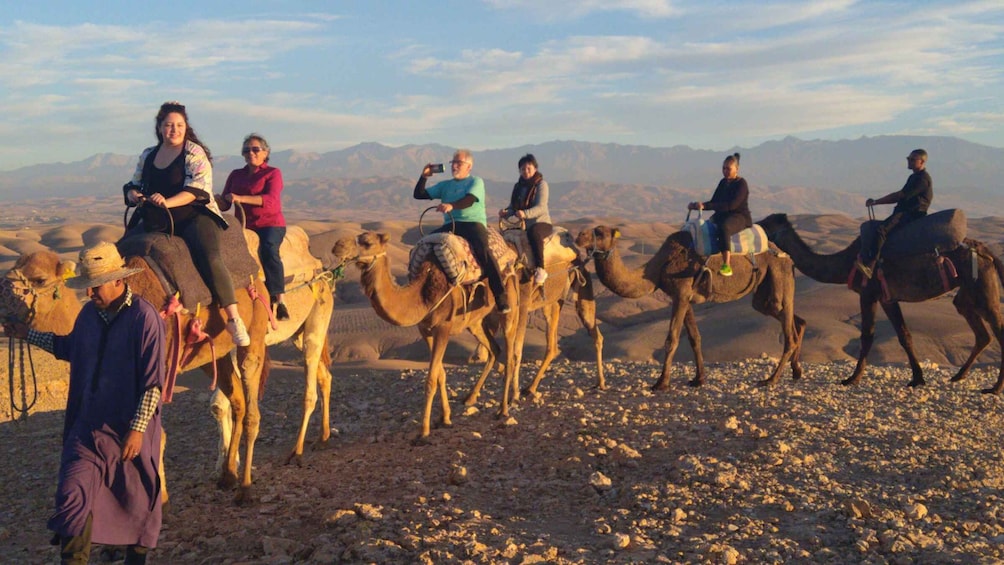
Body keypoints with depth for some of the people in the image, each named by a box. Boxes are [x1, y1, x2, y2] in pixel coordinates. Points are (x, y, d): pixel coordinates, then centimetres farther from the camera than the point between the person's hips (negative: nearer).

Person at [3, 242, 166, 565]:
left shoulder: (144, 317, -17)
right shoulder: (89, 313, 4)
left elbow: (153, 381, -17)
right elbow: (70, 348, 25)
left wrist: (137, 429, -18)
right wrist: (28, 335, 23)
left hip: (129, 430, -5)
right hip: (88, 426, 5)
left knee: (135, 498, 11)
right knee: (72, 495, -4)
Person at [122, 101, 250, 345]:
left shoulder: (195, 153, -2)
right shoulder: (148, 155, 15)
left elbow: (197, 189, -14)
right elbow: (134, 184, 21)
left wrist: (167, 202, -28)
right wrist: (132, 194, -4)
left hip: (193, 216, -6)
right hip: (156, 221, 6)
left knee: (209, 258, -29)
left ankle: (234, 319, -25)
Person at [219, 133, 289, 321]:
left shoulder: (273, 173, 4)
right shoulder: (236, 175, 19)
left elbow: (271, 200, -14)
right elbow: (224, 204, 14)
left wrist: (241, 198, -25)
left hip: (270, 224, -5)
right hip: (245, 225, 5)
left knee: (268, 249, -34)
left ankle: (280, 300, -33)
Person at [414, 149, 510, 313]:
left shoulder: (476, 182, 9)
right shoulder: (445, 185, 23)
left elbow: (469, 200, -13)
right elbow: (419, 194, 21)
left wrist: (451, 206, -30)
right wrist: (424, 176, 7)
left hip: (474, 222, -5)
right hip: (450, 225, 5)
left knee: (482, 250, -32)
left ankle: (500, 295, -29)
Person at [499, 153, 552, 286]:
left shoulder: (541, 184, -4)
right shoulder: (518, 186, 14)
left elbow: (541, 207, -17)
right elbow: (512, 207, 14)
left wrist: (525, 214, -35)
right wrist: (505, 212, -12)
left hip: (541, 222, -7)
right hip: (523, 224, 7)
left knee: (534, 233, -39)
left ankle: (540, 269, -38)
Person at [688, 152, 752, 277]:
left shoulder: (741, 184, -10)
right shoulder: (723, 182, 14)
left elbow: (732, 205, -22)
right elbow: (713, 202, 16)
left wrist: (705, 206, -27)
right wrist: (697, 206, -3)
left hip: (741, 217, -8)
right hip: (722, 215, 8)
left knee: (724, 227, -40)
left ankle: (727, 266, -48)